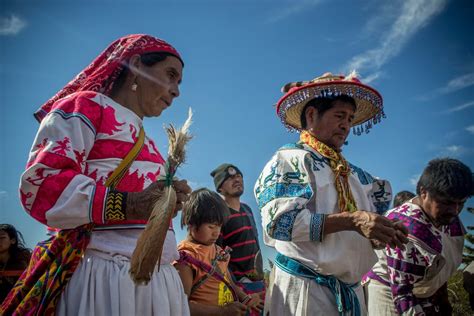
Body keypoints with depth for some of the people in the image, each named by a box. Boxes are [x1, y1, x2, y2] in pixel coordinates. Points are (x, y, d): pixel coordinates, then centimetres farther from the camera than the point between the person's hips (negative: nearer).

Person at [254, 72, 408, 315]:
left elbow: (367, 233, 19)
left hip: (352, 291, 7)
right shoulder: (290, 159, -5)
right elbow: (279, 222, -19)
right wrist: (351, 220, -23)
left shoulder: (354, 174, 16)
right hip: (303, 288, -6)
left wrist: (387, 232, -4)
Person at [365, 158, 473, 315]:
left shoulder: (449, 218, -5)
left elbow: (443, 264, 10)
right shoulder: (406, 228, -30)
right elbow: (401, 291, -29)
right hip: (392, 295, -7)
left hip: (426, 295, 8)